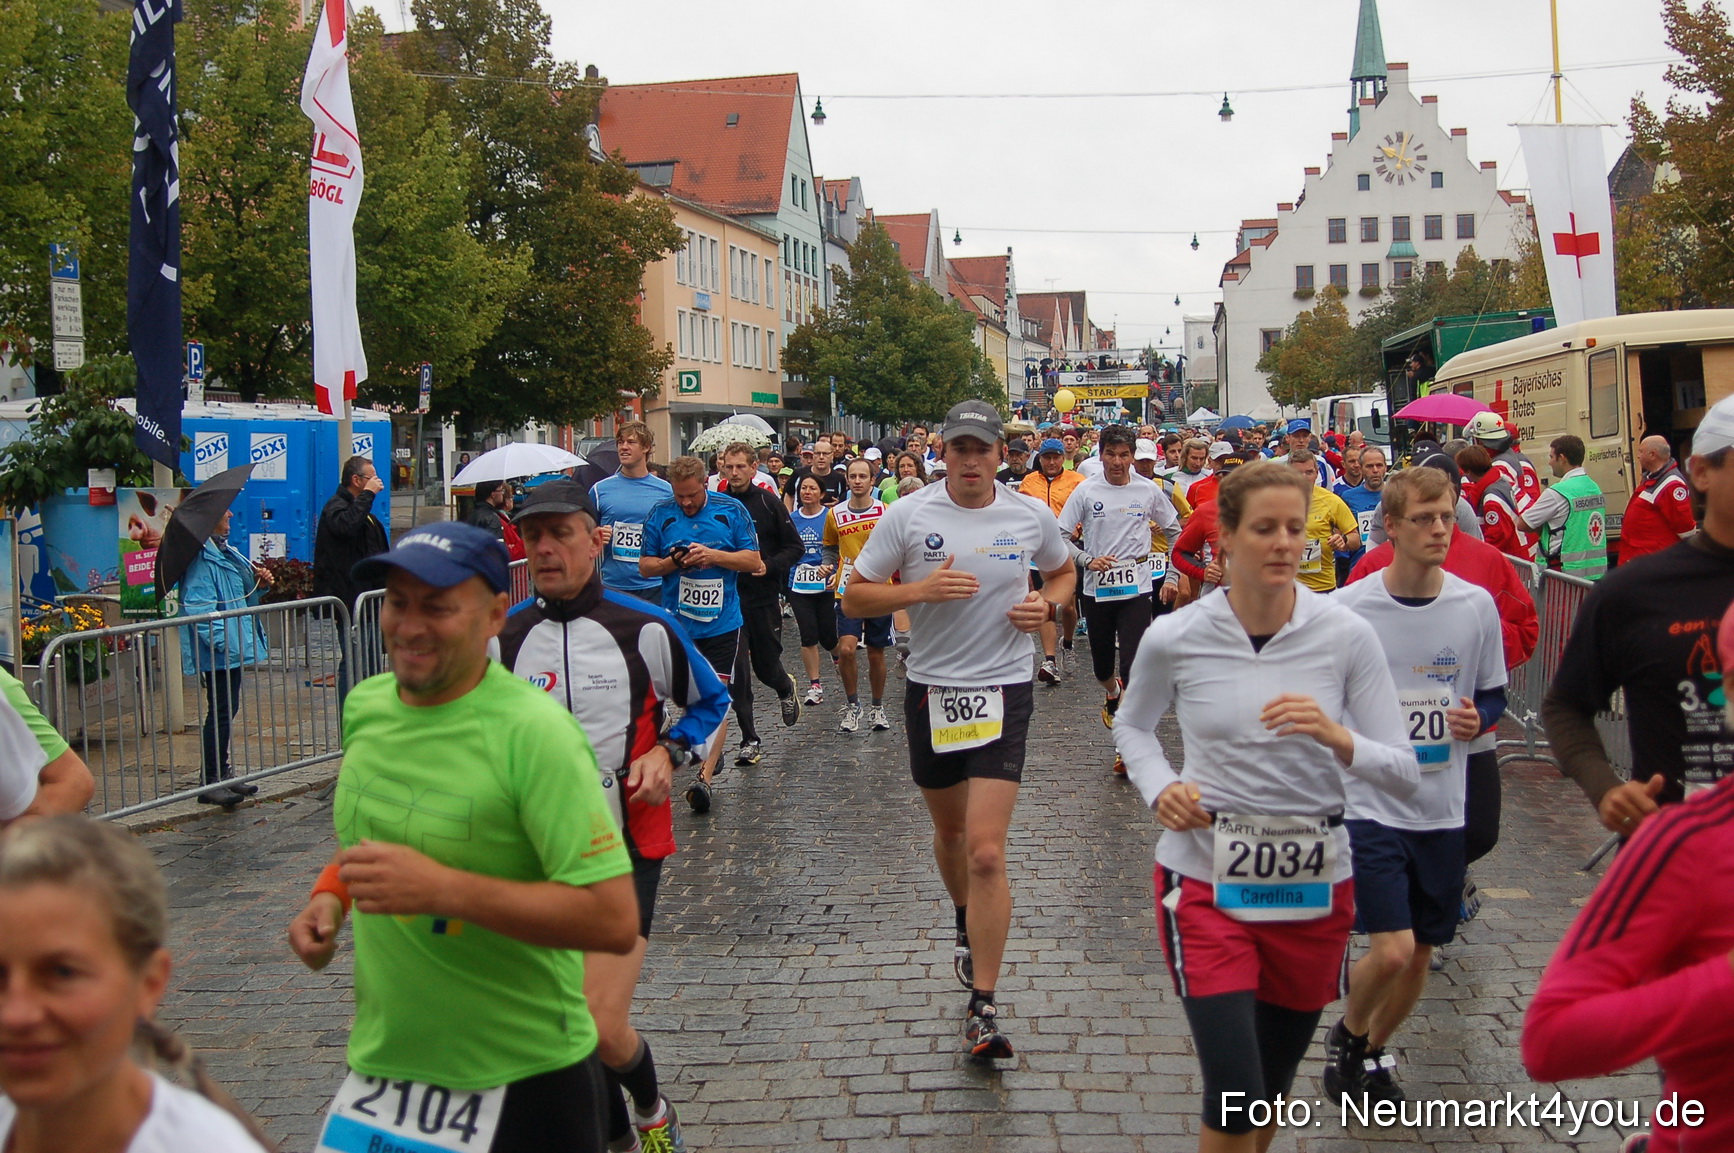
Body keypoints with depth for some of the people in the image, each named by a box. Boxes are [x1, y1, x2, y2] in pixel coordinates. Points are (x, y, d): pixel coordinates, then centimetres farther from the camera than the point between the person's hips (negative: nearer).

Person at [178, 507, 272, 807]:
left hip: (233, 646, 11)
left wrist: (258, 583, 7)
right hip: (217, 650, -11)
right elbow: (198, 606, -23)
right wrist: (222, 641, -28)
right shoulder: (201, 555, -17)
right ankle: (210, 782, -3)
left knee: (227, 710, 16)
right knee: (221, 711, -8)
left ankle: (222, 774, 24)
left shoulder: (224, 550, 16)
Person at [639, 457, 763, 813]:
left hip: (722, 621, -2)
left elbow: (753, 560, -1)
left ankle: (704, 777, -13)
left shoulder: (731, 511, -2)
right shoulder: (660, 514, 2)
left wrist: (714, 556, -16)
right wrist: (671, 563, -14)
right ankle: (711, 754, 34)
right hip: (676, 620, 2)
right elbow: (645, 565, 7)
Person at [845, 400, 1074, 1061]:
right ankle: (968, 926, 52)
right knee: (949, 831, 20)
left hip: (1003, 692, -2)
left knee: (986, 852, -12)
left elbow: (1063, 571, 19)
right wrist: (920, 590, -20)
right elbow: (854, 598, -3)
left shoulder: (1031, 518, -1)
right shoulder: (907, 516, -4)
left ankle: (983, 1009, -7)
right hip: (930, 690, 2)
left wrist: (1047, 605, -3)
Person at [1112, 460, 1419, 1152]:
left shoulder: (1347, 637, -8)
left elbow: (1405, 776, -6)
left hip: (1315, 886, 2)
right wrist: (1160, 789, -8)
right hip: (1207, 881, -2)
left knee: (1272, 1093, 17)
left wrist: (1339, 739, -26)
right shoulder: (1174, 638, -8)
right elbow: (1131, 725, 12)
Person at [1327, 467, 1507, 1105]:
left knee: (1420, 952, 13)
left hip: (1443, 808, 4)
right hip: (1370, 804, -3)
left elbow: (1493, 695, 9)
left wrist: (1477, 718, -11)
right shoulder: (1347, 609, -10)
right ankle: (1348, 1036, 17)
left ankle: (1374, 1051, 38)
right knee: (1392, 949, -14)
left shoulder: (1477, 606, -2)